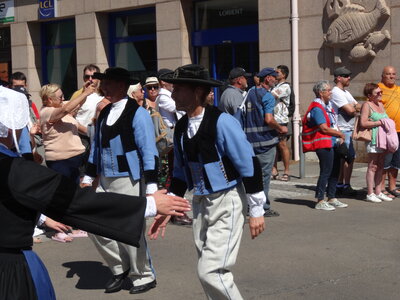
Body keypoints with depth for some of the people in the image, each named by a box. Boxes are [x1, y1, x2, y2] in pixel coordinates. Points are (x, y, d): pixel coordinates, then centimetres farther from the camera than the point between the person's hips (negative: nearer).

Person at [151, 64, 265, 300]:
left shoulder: (222, 122, -18)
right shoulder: (181, 127, 5)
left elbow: (249, 165, -16)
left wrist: (257, 211, -13)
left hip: (227, 203, -8)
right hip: (200, 203, 8)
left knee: (211, 272, -15)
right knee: (208, 270, 13)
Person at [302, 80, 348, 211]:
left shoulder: (327, 105, 17)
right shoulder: (317, 108, -14)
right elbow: (324, 128, -20)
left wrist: (339, 136, 5)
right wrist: (340, 134, -9)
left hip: (333, 143, 10)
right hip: (323, 144, -10)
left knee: (335, 171, 13)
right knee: (325, 172, -7)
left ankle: (332, 198, 22)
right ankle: (320, 201, -1)